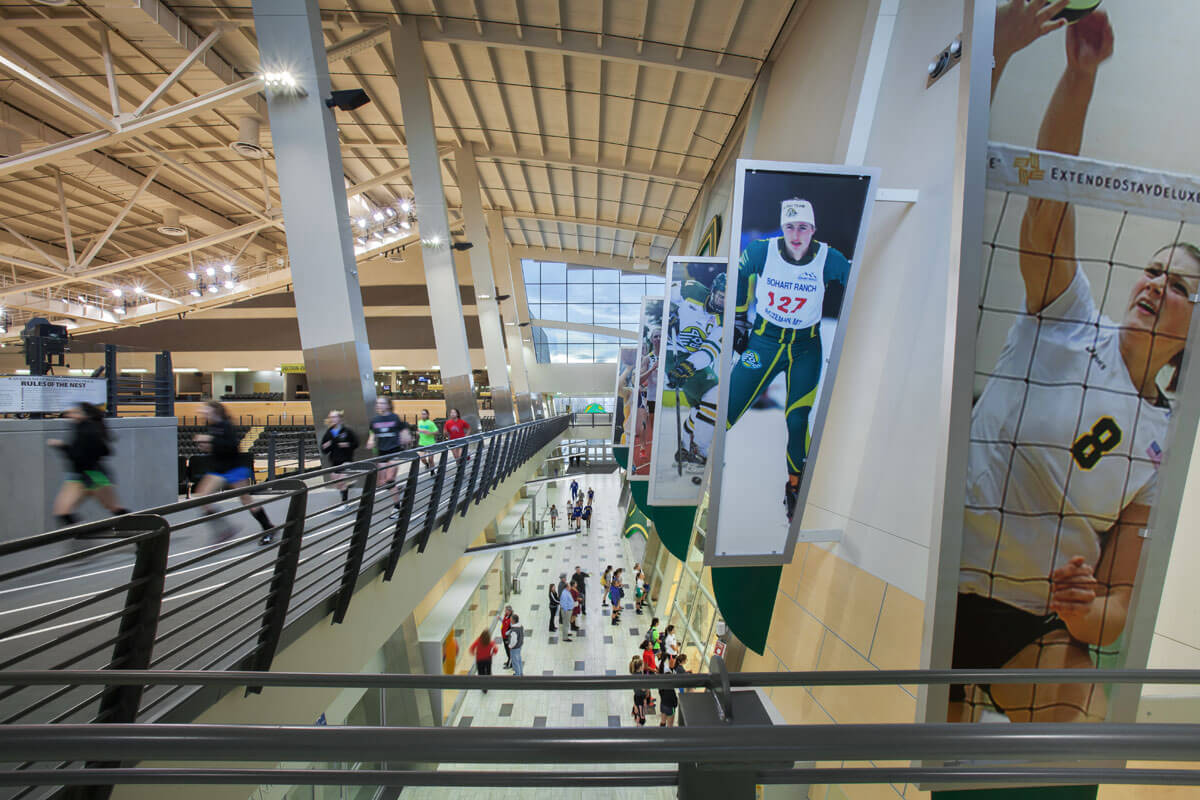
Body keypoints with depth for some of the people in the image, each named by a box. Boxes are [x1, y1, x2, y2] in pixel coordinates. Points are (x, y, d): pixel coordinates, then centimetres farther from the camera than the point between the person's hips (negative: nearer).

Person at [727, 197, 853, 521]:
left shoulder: (829, 259, -12)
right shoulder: (761, 251, -11)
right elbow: (739, 276, 8)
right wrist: (738, 317, 9)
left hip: (806, 347, 0)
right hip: (764, 339, 0)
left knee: (798, 421, -5)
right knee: (727, 407, -6)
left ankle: (796, 487, 19)